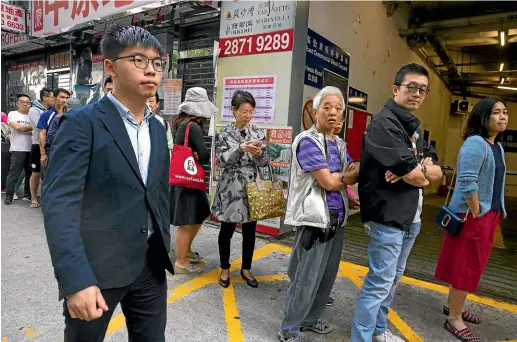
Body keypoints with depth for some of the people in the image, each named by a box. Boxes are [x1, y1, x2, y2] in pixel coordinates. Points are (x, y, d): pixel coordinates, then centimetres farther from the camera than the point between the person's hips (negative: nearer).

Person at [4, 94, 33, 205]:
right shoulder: (13, 114, 4)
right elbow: (17, 127, -12)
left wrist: (23, 129, -10)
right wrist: (32, 127, -3)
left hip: (31, 149, 3)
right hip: (18, 149, -3)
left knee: (30, 173, 9)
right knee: (14, 173, -2)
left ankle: (27, 194, 19)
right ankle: (9, 195, 5)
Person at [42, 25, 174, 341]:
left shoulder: (158, 129, 8)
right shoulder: (82, 123, -11)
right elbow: (59, 205, -18)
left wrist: (164, 249, 14)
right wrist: (76, 279, -25)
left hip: (150, 265, 6)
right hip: (96, 267, -5)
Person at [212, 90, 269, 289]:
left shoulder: (258, 133, 5)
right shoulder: (224, 134, -2)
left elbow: (264, 164, 5)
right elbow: (221, 161, -9)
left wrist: (259, 154, -17)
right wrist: (240, 149, -21)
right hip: (230, 189, -2)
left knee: (250, 231, 11)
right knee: (227, 230, 8)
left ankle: (246, 269, 30)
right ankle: (225, 269, 28)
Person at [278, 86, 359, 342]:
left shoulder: (339, 144, 13)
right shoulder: (307, 141, -12)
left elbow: (348, 178, 8)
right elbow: (329, 182, -17)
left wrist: (343, 178, -16)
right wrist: (357, 172, -1)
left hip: (337, 219, 8)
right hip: (315, 220, -8)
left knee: (327, 277, 16)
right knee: (305, 280, 1)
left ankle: (310, 319, 36)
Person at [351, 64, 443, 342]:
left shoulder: (412, 127, 14)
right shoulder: (384, 123, -16)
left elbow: (437, 172, 6)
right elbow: (414, 176, -22)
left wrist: (417, 169, -15)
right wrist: (423, 173, 1)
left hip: (411, 217, 9)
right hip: (388, 217, -9)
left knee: (392, 279, 20)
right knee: (379, 283, -2)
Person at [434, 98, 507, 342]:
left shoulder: (498, 147, 13)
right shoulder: (475, 143, -17)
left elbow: (496, 184, 17)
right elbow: (467, 182, -25)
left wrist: (493, 215, 12)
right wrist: (476, 214, -19)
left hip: (489, 215, 9)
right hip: (472, 216, -9)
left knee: (470, 265, 18)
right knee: (466, 266, -1)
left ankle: (452, 305, 34)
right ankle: (454, 319, 12)